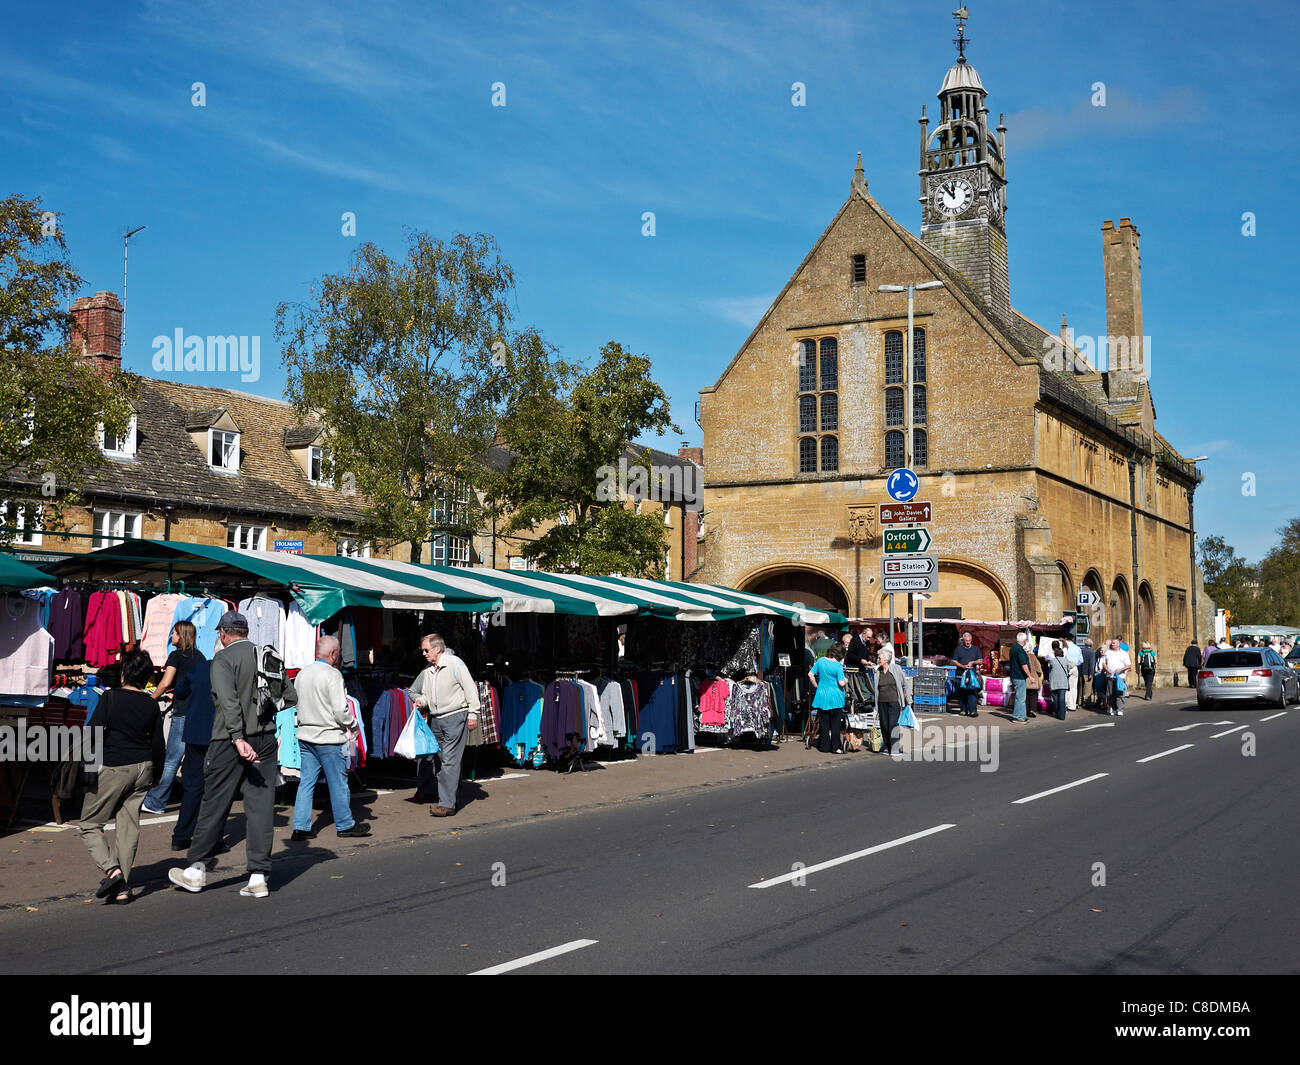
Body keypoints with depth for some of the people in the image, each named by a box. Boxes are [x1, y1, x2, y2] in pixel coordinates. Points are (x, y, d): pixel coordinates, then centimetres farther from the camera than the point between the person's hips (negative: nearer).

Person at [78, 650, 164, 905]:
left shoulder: (110, 698, -10)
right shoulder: (151, 705, 3)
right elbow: (158, 743, 9)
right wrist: (156, 772, 21)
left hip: (113, 768, -5)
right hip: (142, 768, 5)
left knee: (90, 824, 8)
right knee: (129, 826, 8)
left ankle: (111, 869, -11)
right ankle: (122, 888, 8)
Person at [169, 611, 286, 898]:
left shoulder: (223, 659, -7)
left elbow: (229, 700, -21)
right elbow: (289, 696, 11)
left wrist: (238, 739, -26)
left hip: (231, 741, -4)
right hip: (266, 739, 5)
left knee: (214, 804, 7)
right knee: (261, 807, 5)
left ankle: (196, 870, 19)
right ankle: (259, 877, 4)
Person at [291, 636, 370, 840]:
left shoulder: (302, 673, 7)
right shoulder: (332, 674, -16)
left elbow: (297, 703, 13)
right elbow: (340, 710, -19)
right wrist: (353, 726, -2)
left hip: (305, 736, 7)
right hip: (329, 738, -7)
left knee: (306, 781, 9)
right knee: (338, 782, 6)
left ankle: (300, 827, 8)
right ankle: (345, 824, 17)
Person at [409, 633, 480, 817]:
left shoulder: (454, 664, -8)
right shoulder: (427, 671, 12)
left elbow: (470, 689, -8)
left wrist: (472, 714, -9)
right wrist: (421, 701, 3)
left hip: (455, 716, -8)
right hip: (435, 719, 8)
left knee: (449, 760, -9)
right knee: (431, 756, 8)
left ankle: (447, 804, -8)